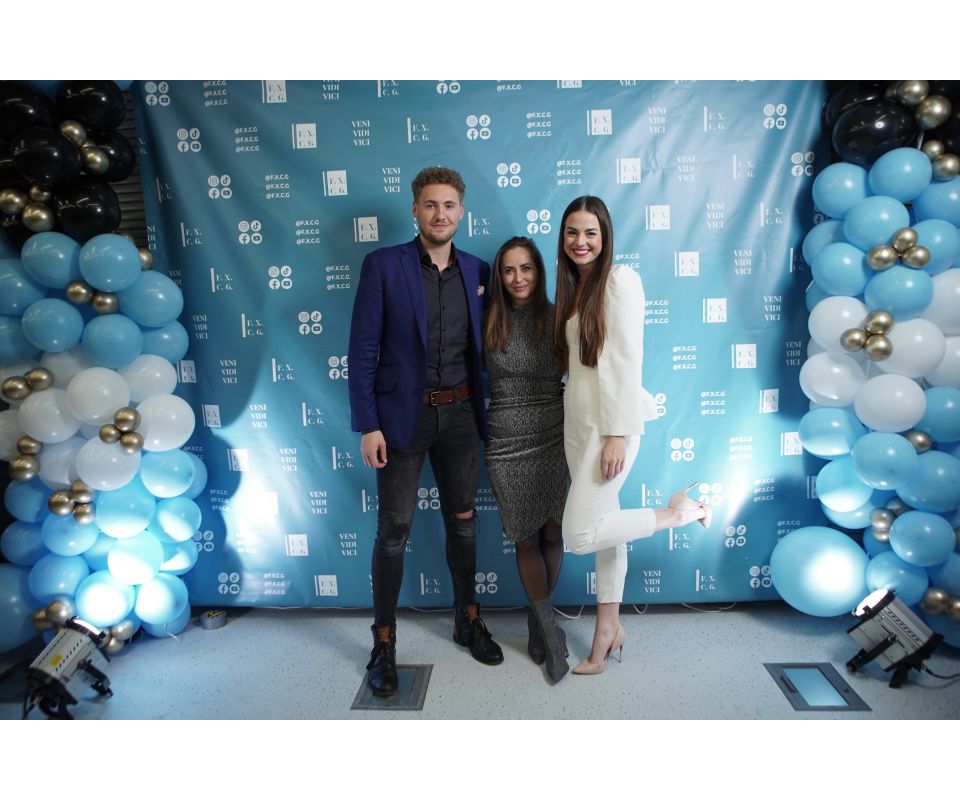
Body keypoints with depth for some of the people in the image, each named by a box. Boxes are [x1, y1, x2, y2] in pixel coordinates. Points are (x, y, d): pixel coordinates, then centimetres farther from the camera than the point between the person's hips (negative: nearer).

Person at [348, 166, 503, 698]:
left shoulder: (477, 271, 5)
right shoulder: (383, 265, -6)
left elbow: (479, 347, 11)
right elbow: (363, 351, -8)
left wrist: (482, 415, 4)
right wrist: (368, 426, -12)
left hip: (459, 415, 4)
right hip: (402, 415, -3)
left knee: (462, 522, 15)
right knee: (394, 529, 3)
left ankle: (467, 621, 35)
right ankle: (383, 643, 20)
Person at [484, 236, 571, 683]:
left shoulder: (557, 319, 1)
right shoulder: (489, 323, 2)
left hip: (555, 437, 1)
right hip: (507, 442, 0)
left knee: (551, 534, 7)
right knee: (526, 538, 3)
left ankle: (538, 619, 28)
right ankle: (550, 630, 18)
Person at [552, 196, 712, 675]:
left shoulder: (619, 279, -9)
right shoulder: (572, 287, 15)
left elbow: (627, 360, -16)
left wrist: (618, 433, -19)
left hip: (611, 422, -7)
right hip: (577, 421, 8)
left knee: (579, 535, -8)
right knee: (604, 526, 12)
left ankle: (679, 512, 8)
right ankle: (608, 631, 23)